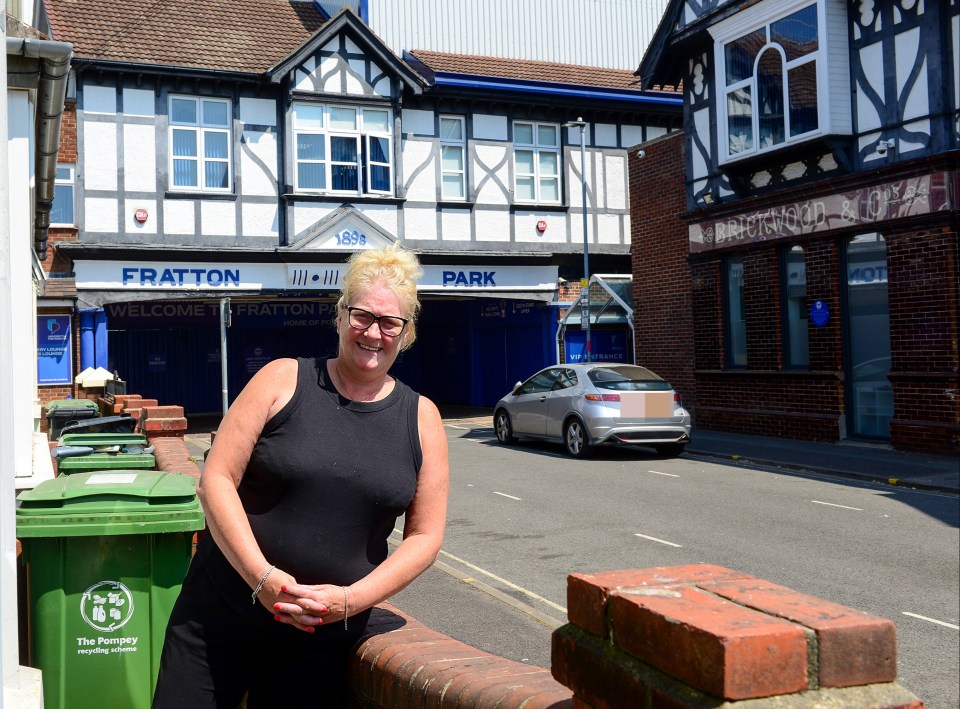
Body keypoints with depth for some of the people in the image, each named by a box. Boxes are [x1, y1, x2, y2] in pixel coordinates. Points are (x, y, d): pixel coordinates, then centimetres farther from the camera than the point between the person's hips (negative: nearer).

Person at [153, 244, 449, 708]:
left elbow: (424, 535, 1)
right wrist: (263, 577, -17)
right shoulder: (283, 381, -3)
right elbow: (216, 480, -7)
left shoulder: (421, 418, 1)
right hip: (220, 616, -1)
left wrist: (351, 599, -12)